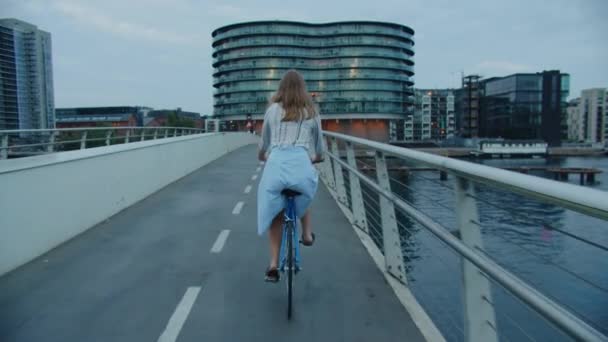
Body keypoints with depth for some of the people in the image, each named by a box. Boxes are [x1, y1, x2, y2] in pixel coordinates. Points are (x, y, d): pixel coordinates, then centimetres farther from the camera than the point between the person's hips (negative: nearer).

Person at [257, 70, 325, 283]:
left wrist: (261, 156, 47)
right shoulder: (311, 112, 15)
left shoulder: (273, 109, 15)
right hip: (301, 163, 0)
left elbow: (264, 142, 26)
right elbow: (319, 147, 24)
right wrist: (317, 158, 46)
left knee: (275, 215, 16)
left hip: (276, 164, 0)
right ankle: (307, 234, 34)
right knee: (304, 195, 35)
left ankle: (273, 264, 14)